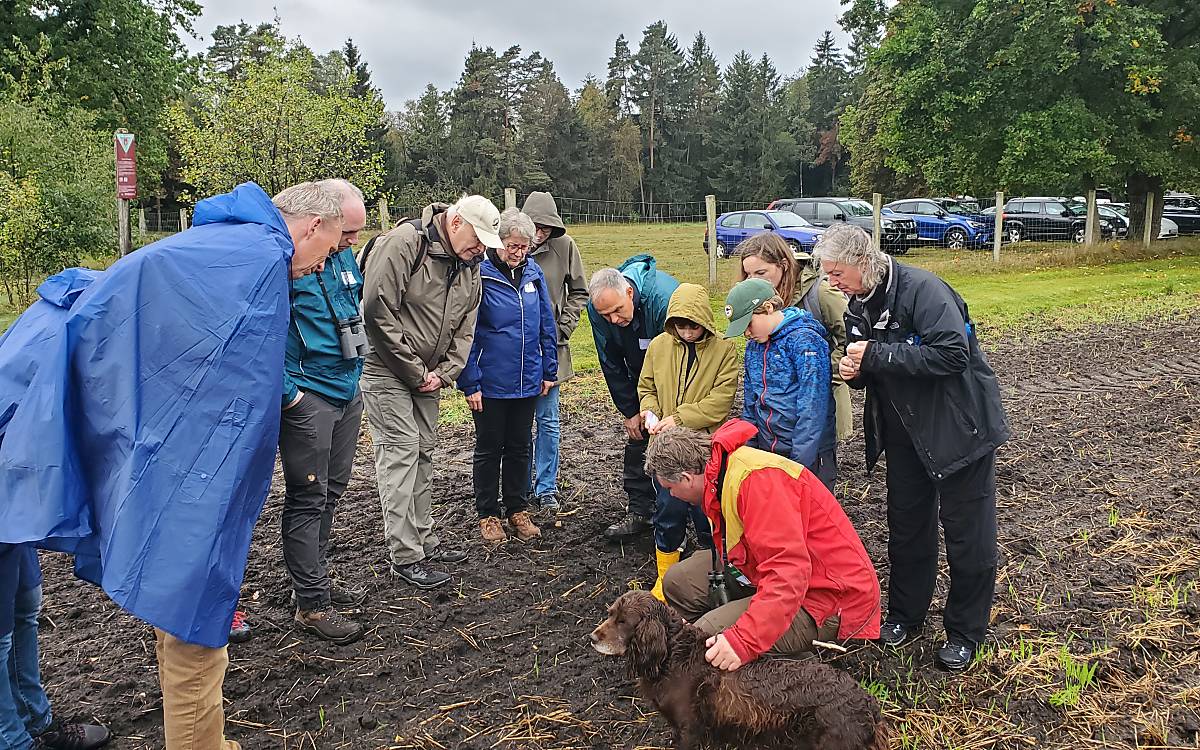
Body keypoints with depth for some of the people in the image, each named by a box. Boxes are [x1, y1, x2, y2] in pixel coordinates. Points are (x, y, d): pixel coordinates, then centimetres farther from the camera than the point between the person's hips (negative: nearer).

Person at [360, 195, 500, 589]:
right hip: (386, 371, -8)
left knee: (423, 453, 13)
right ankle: (405, 556, -2)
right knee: (400, 454, -8)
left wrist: (442, 374, -5)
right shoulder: (403, 244, -20)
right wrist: (416, 372, -18)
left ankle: (424, 540, 25)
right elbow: (379, 312, -24)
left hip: (427, 375, 8)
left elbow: (465, 328, 9)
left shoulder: (469, 265, 6)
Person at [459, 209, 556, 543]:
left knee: (520, 446, 15)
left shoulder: (533, 274, 2)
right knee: (489, 448, 9)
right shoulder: (480, 276, -13)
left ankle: (518, 509, 30)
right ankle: (488, 515, 23)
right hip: (490, 383, -4)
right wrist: (470, 383, -14)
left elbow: (546, 325, 10)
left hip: (527, 381, 5)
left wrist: (549, 370, 9)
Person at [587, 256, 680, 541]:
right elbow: (611, 365, -7)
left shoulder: (665, 298, -37)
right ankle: (640, 512, 16)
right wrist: (630, 411, -7)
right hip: (641, 379, 5)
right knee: (636, 442, 4)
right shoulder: (597, 307, -20)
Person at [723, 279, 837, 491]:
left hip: (809, 456, -7)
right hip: (766, 451, 7)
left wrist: (800, 461, -22)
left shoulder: (805, 340, -16)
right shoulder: (753, 345, 8)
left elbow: (813, 407, -21)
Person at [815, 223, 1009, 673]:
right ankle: (906, 615, 33)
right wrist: (855, 371, -12)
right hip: (905, 430, 7)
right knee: (906, 526, 16)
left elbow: (952, 354, -33)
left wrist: (876, 356, -30)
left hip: (959, 427, -7)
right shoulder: (859, 307, 2)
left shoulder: (922, 289, -23)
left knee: (967, 534, 5)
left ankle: (965, 633, 21)